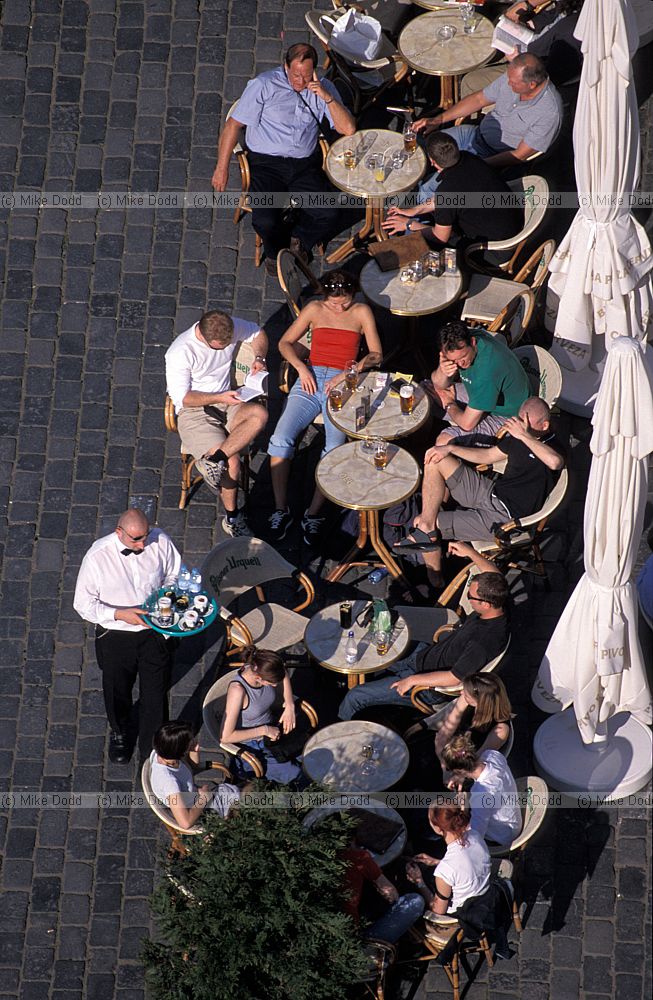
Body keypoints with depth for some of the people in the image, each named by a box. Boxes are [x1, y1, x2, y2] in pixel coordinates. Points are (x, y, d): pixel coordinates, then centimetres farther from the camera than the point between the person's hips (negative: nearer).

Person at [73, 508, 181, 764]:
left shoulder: (160, 542, -16)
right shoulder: (97, 557, -24)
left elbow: (175, 575, 4)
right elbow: (83, 604, -15)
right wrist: (120, 614, -27)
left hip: (155, 631, 1)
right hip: (116, 635, -1)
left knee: (155, 694, 7)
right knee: (117, 692, 22)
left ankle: (152, 752, 29)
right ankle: (118, 734, 55)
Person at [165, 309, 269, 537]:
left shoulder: (231, 328, -7)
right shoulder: (180, 353, -22)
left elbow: (258, 333, 13)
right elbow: (182, 397, -16)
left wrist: (259, 358, -6)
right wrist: (219, 398, -24)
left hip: (225, 401, 6)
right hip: (193, 412, -6)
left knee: (259, 414, -28)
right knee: (232, 460, -25)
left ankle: (214, 459, -30)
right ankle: (232, 517, -7)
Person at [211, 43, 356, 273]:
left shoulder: (323, 88, 6)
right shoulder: (264, 85, -4)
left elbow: (348, 129, -2)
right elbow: (234, 124, -1)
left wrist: (327, 97, -16)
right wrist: (222, 167, -4)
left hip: (306, 165, 3)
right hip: (266, 163, -3)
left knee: (330, 215, -19)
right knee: (265, 221, -25)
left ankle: (299, 240, 15)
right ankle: (277, 250, 13)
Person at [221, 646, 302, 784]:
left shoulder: (264, 670, -18)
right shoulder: (238, 690, -34)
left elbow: (285, 677, 9)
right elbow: (226, 737, -29)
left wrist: (290, 707, -5)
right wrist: (264, 730, -25)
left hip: (271, 730, 6)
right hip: (249, 747, -6)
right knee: (293, 774, -16)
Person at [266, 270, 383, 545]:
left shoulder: (362, 312, 9)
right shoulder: (315, 309, 13)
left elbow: (376, 354, 5)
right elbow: (285, 342, 15)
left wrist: (349, 372, -11)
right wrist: (302, 368, -3)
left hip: (342, 385, -2)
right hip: (311, 378, 2)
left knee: (335, 448, -27)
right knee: (281, 438, -22)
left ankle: (313, 514, -22)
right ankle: (280, 510, -17)